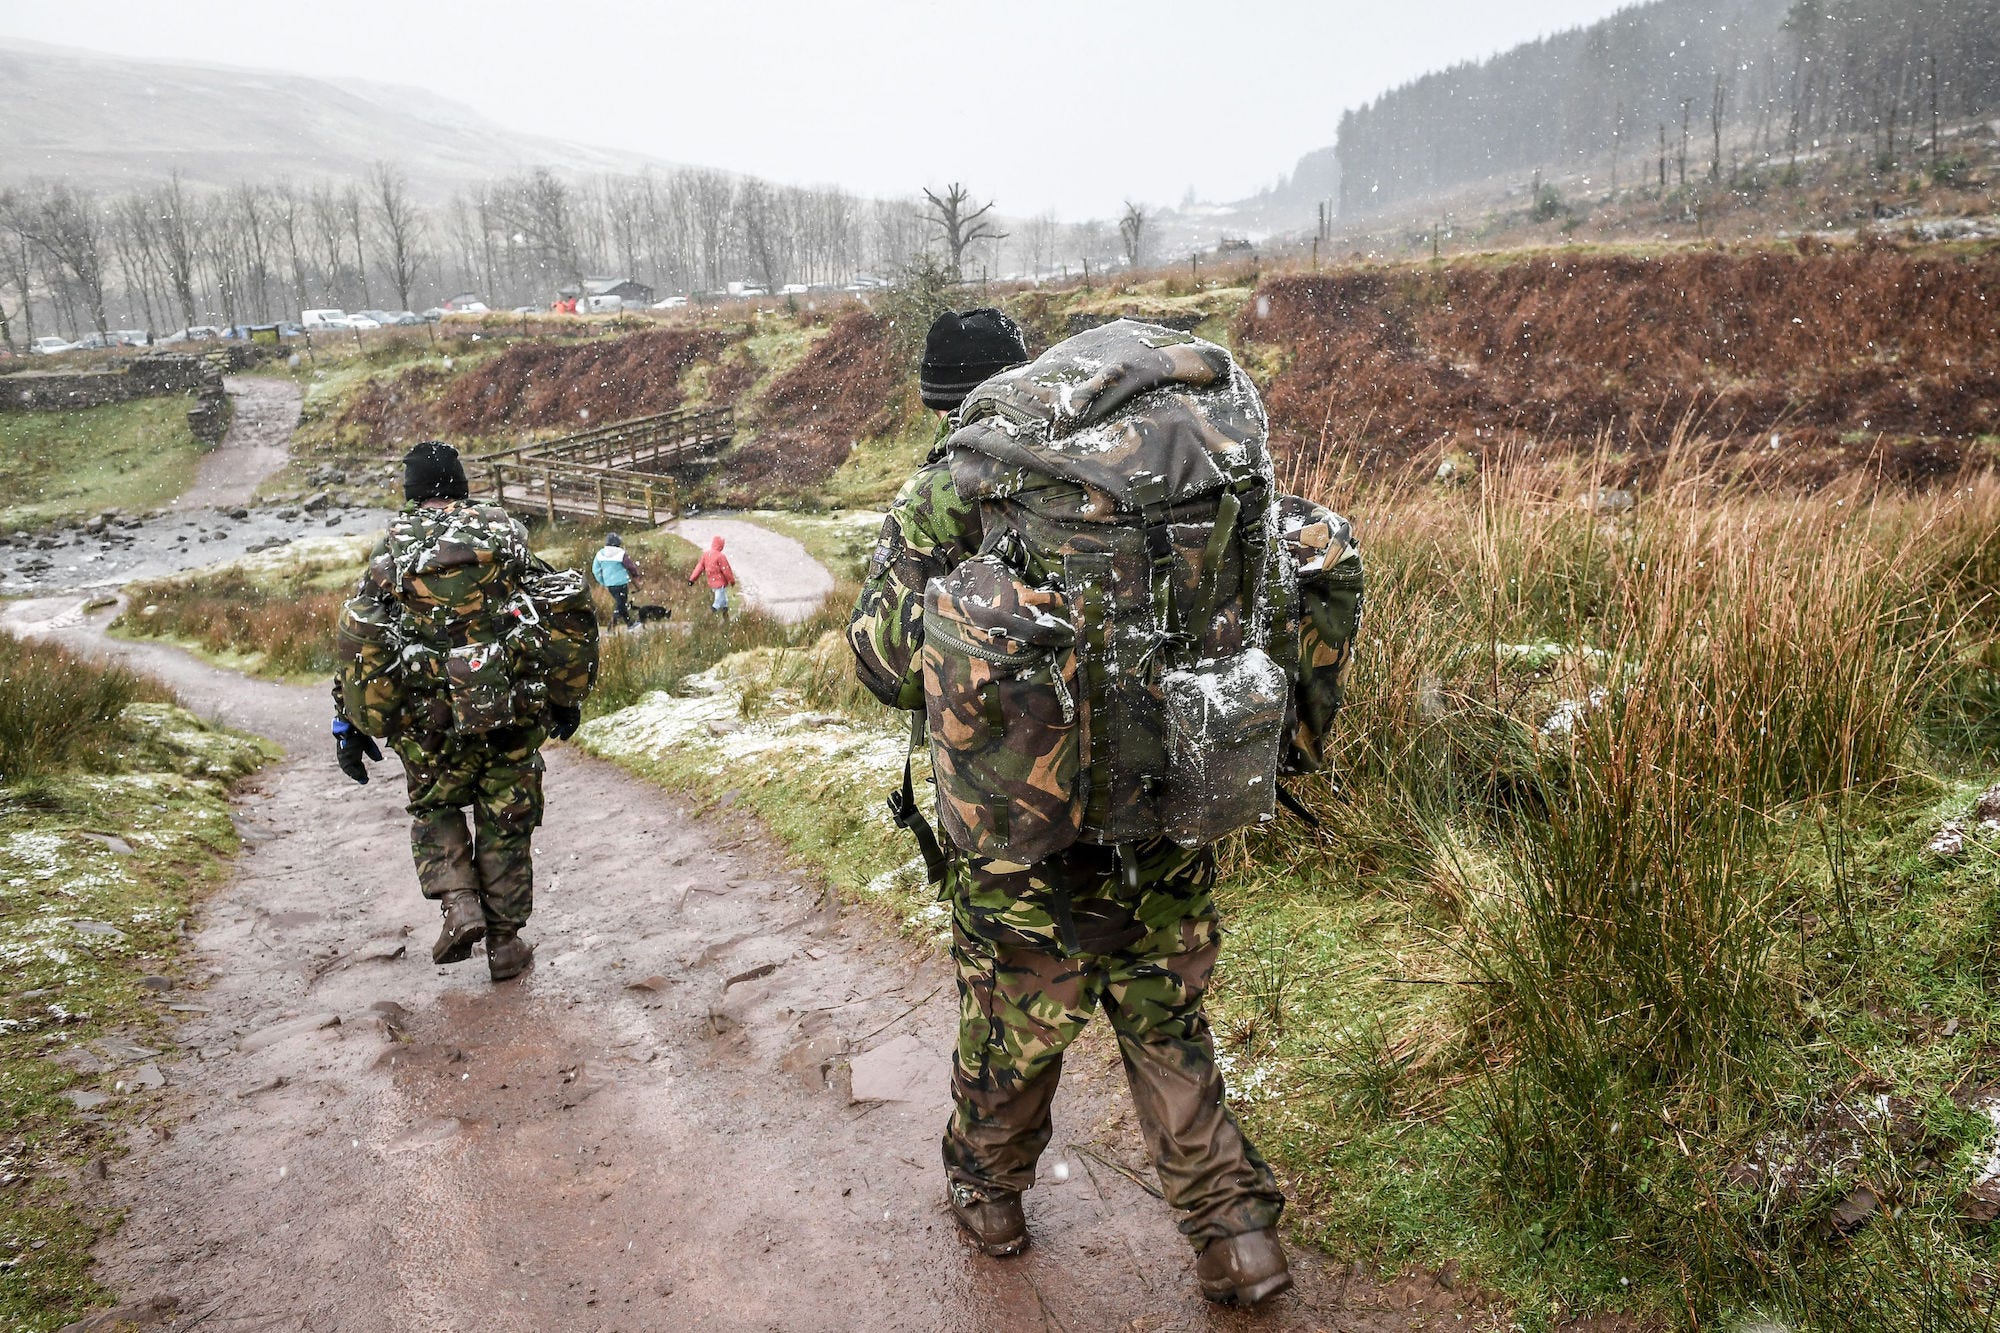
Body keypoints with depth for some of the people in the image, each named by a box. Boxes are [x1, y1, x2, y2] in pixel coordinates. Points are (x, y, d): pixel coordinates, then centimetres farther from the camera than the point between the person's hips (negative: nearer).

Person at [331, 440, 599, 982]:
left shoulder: (392, 547, 5)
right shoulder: (503, 531, 7)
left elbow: (359, 640, 1)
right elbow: (565, 612, 4)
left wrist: (349, 724, 7)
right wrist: (566, 696, 11)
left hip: (430, 718, 0)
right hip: (512, 712, 1)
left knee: (434, 810, 23)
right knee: (506, 821, 12)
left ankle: (459, 905, 3)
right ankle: (506, 945, 17)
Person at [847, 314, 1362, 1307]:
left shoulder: (957, 482, -8)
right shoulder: (1209, 440, 4)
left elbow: (886, 662, -5)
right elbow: (1327, 561, 4)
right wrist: (1287, 731, 11)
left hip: (1029, 833, -3)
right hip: (1178, 815, 3)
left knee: (1012, 1028, 20)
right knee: (1165, 1020, 23)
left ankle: (987, 1194, 43)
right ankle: (1238, 1232, 30)